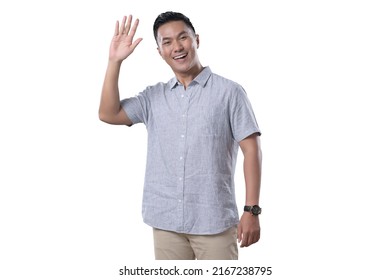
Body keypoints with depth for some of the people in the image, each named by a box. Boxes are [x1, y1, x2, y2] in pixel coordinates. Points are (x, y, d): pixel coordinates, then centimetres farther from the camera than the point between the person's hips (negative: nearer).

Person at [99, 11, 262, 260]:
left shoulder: (229, 92, -3)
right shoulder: (154, 96, 10)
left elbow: (251, 149, -5)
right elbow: (109, 114, 2)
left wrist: (252, 210, -11)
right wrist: (115, 61, -4)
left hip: (214, 220, -4)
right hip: (166, 220, 4)